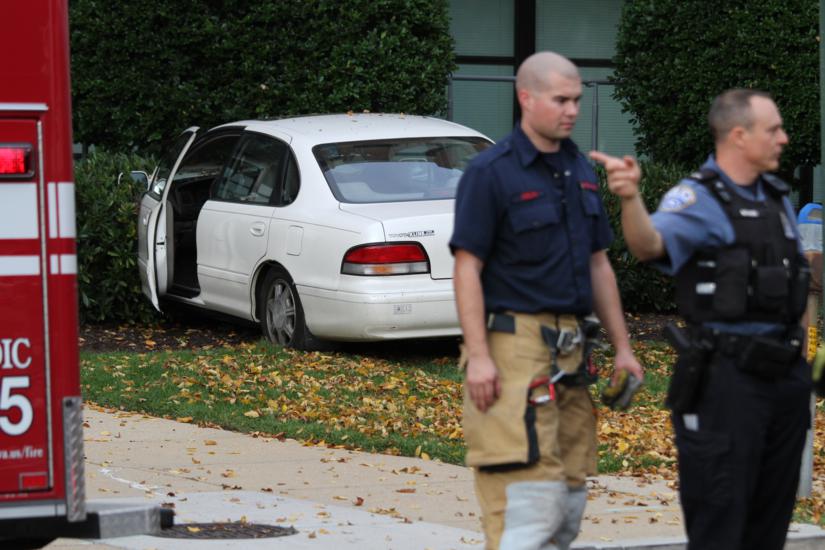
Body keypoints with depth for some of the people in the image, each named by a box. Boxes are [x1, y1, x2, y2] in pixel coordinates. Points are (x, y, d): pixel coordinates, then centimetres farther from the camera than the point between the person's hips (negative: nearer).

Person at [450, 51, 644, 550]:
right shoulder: (491, 173, -7)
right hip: (515, 347, -8)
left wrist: (622, 347, 16)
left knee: (568, 506, 10)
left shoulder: (581, 171, 15)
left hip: (569, 352, 8)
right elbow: (468, 269, -11)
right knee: (528, 498, -13)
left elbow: (598, 265, 21)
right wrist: (478, 356, -18)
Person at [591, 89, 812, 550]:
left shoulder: (776, 197, 13)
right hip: (726, 375, -7)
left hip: (785, 373, 7)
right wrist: (631, 197, -52)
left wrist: (801, 354, 16)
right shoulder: (699, 198, -11)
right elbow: (651, 244, -32)